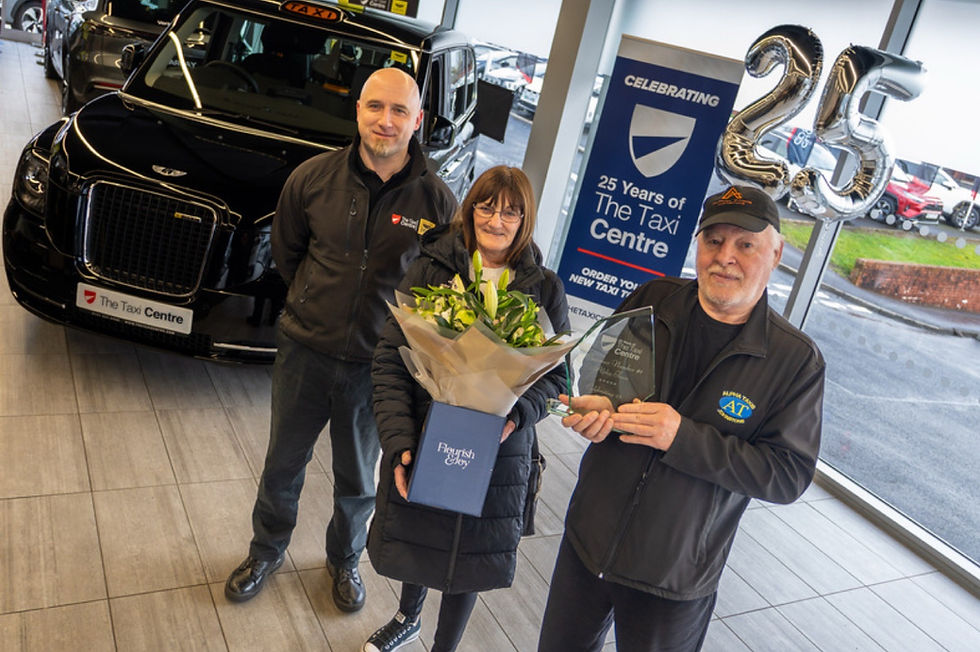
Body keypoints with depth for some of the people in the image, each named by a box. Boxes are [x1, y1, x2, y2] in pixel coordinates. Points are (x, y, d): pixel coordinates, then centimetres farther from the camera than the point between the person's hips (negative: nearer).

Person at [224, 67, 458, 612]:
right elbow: (286, 250, 9)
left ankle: (345, 559, 47)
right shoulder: (315, 177, -9)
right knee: (283, 466, 20)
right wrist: (316, 301, 10)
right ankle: (267, 551, 47)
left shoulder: (438, 202, -13)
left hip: (376, 366, -1)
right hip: (304, 350, 2)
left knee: (359, 481, 19)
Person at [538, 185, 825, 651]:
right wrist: (593, 410, -14)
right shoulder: (652, 301, -4)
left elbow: (789, 474, -16)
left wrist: (683, 438, -27)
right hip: (587, 542, 3)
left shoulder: (797, 361, -12)